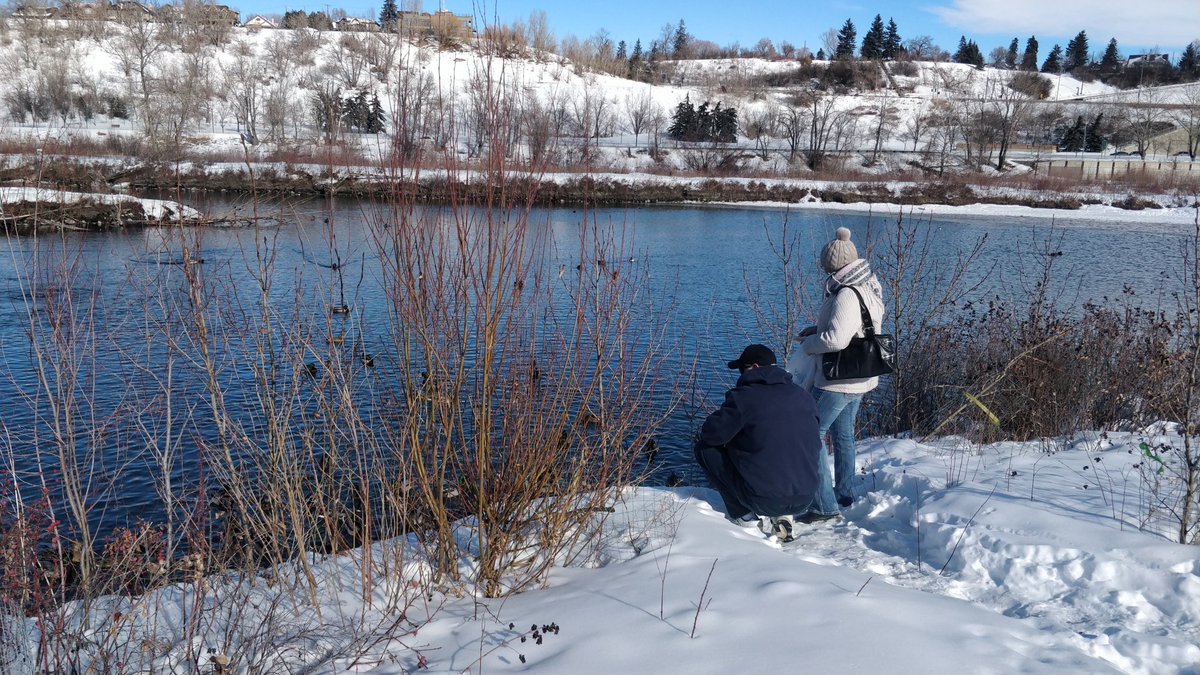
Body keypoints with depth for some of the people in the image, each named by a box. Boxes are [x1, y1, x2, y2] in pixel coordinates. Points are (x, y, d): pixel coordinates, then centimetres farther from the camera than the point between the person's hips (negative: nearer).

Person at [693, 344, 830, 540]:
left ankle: (743, 514, 9)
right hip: (805, 502, 5)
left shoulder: (744, 396, -10)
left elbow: (712, 434, -6)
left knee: (704, 448, 10)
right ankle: (785, 515, 14)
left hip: (763, 500, -5)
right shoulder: (803, 396, 8)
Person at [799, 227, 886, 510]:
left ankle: (825, 504, 0)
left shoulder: (846, 295, -25)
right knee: (844, 434, 23)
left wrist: (808, 344, -14)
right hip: (860, 380, 10)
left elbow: (836, 339, -33)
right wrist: (817, 329, 8)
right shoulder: (869, 288, 6)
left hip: (837, 383, -10)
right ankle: (845, 494, 36)